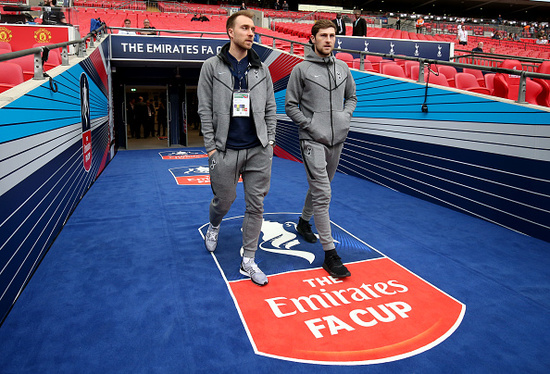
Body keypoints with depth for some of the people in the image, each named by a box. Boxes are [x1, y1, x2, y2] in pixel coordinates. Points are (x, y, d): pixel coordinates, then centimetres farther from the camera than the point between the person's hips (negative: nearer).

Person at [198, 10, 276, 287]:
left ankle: (248, 261, 17)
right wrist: (210, 147, -5)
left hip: (258, 151, 3)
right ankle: (214, 226, 47)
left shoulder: (261, 69, 10)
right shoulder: (212, 66, 2)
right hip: (225, 151, -2)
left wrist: (269, 141, 5)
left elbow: (270, 108, 12)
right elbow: (205, 110, 0)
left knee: (256, 205, 4)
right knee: (224, 200, 10)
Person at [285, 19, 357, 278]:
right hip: (313, 140, -6)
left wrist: (346, 116, 2)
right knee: (322, 194, -11)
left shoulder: (342, 68, 11)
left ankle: (304, 222, 44)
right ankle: (330, 254, -6)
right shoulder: (301, 69, -3)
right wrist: (311, 125, -13)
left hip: (337, 139, 6)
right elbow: (290, 106, -2)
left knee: (320, 187, 19)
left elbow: (352, 97, 21)